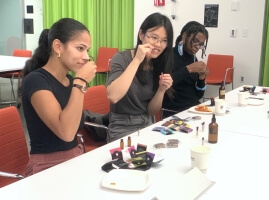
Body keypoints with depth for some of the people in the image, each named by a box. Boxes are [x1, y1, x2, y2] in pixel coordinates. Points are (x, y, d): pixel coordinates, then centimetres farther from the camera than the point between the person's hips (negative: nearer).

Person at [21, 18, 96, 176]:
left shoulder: (69, 80, 8)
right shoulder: (35, 81, -14)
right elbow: (66, 132, -26)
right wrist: (81, 81, -22)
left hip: (76, 159, 7)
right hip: (48, 168, -7)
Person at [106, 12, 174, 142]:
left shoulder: (159, 65, 3)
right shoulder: (122, 58, -11)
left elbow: (151, 112, 6)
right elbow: (112, 97, -30)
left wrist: (161, 90, -13)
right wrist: (137, 60, -28)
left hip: (147, 125, 6)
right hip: (122, 128, -6)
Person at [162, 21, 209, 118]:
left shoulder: (193, 58, 11)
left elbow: (198, 95, 15)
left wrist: (201, 78, -3)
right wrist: (188, 69, -22)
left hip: (194, 109, 7)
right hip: (173, 113, -7)